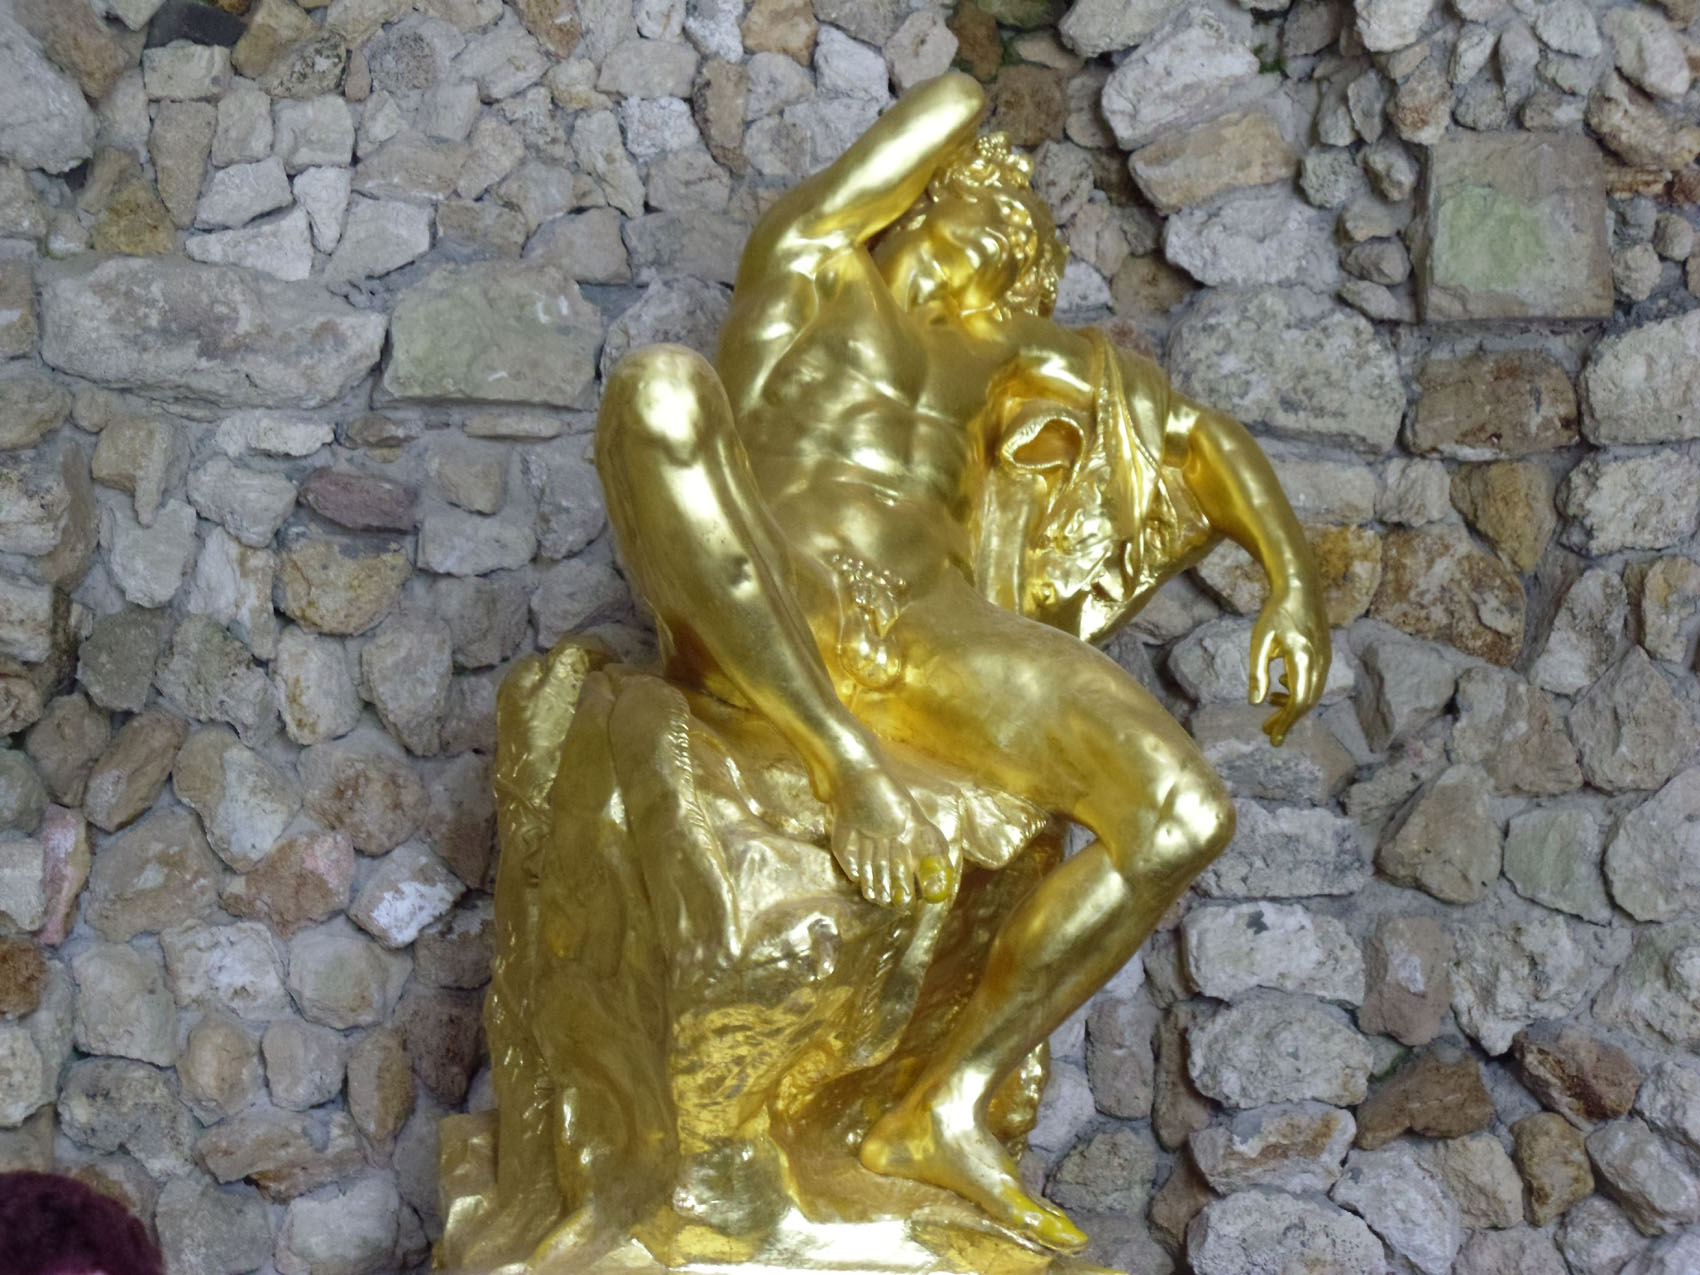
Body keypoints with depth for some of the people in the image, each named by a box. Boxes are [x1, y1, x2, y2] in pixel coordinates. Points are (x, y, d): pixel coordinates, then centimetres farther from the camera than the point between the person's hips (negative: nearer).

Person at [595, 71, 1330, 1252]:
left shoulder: (1023, 353, 33)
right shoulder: (810, 270, 25)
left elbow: (1202, 434, 26)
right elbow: (948, 105, 20)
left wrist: (1293, 580, 10)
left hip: (928, 627, 3)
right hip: (749, 617, -3)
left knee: (1189, 813, -19)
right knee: (660, 385, -32)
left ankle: (946, 1111, -19)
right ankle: (847, 762, -32)